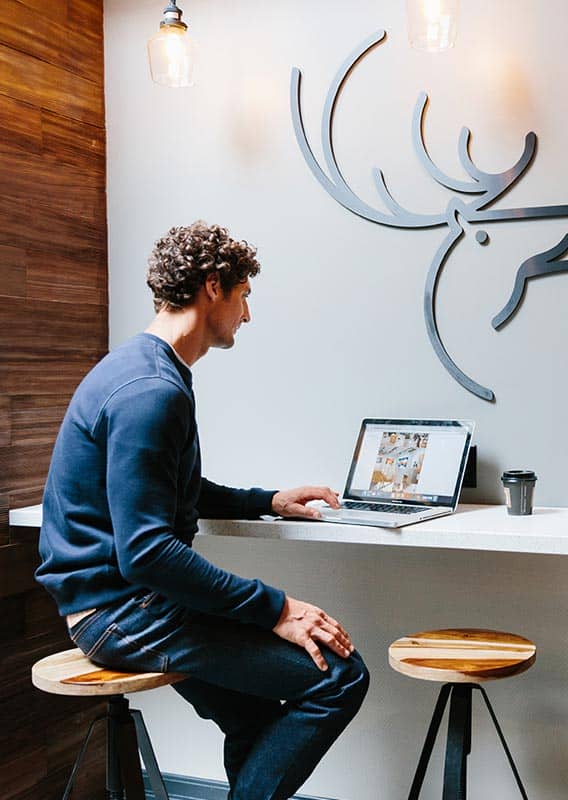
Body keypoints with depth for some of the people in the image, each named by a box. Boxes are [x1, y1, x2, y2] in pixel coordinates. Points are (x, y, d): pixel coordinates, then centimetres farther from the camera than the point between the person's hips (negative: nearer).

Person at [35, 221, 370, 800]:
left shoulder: (150, 371, 13)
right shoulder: (150, 389, -21)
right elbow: (146, 552, -27)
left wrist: (270, 502, 20)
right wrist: (276, 609, -23)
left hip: (118, 598, 11)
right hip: (123, 611, -11)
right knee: (340, 675, -14)